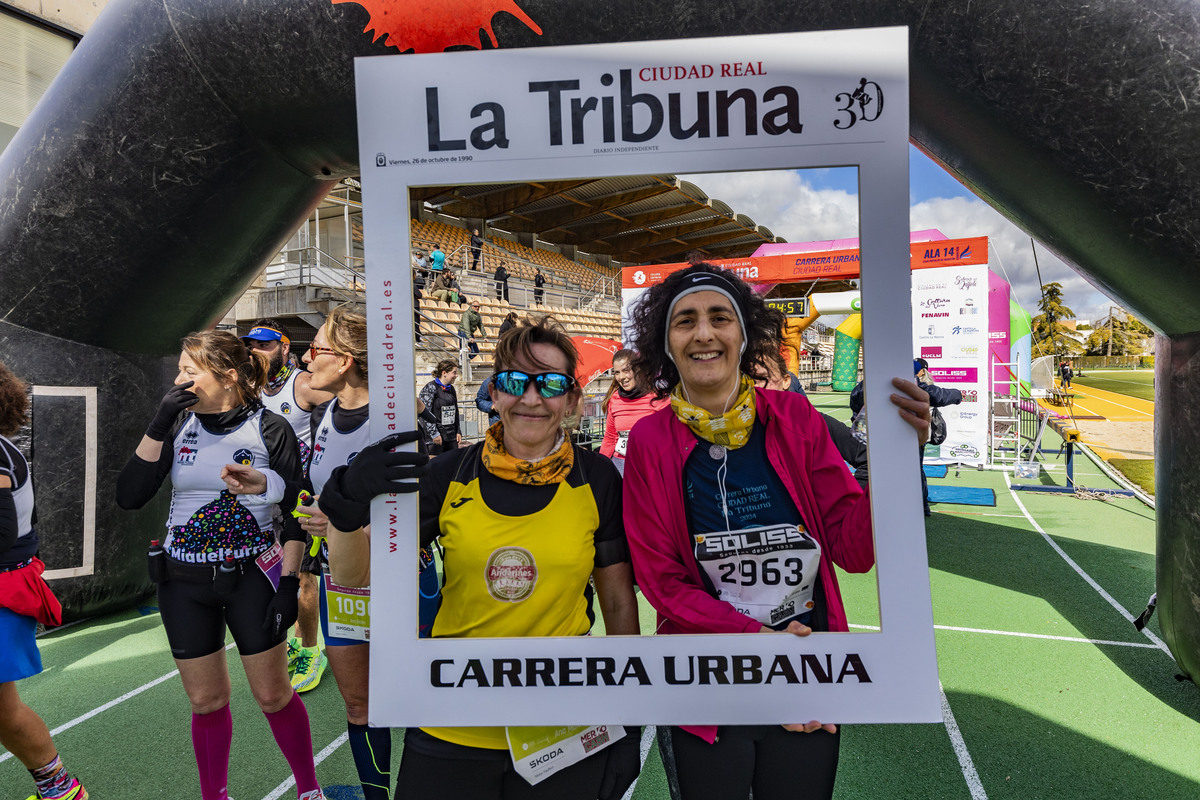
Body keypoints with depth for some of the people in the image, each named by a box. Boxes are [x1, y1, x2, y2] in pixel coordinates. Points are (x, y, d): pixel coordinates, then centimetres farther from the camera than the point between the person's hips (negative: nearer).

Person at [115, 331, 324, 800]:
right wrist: (158, 426, -13)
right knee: (206, 700, 12)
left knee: (273, 695, 5)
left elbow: (295, 515, -5)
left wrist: (289, 581, -10)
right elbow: (129, 497, -6)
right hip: (184, 583, 3)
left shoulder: (270, 429, -9)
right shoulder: (178, 427, 1)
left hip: (251, 577, -3)